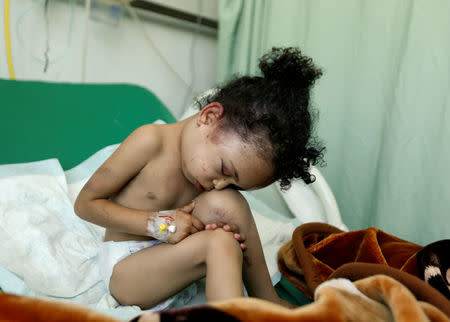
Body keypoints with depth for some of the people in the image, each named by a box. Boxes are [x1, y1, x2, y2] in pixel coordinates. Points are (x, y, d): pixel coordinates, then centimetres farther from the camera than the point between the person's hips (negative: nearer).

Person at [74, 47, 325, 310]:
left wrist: (220, 229, -23)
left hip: (169, 259, 5)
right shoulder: (151, 141, -21)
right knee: (218, 243, -31)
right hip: (124, 269, -5)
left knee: (224, 202, -23)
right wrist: (157, 223, -24)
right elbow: (86, 203, -15)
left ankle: (266, 302, -13)